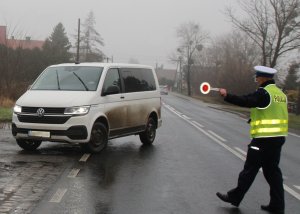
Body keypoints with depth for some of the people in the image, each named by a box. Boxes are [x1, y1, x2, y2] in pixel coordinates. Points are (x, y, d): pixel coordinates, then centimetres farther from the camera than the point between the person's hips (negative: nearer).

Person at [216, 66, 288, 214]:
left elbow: (246, 101, -26)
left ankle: (234, 197, 12)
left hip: (264, 139, -8)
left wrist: (226, 96, -21)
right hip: (278, 138, 8)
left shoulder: (264, 92, -14)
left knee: (249, 169, 2)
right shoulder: (280, 93, 13)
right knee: (272, 171, 12)